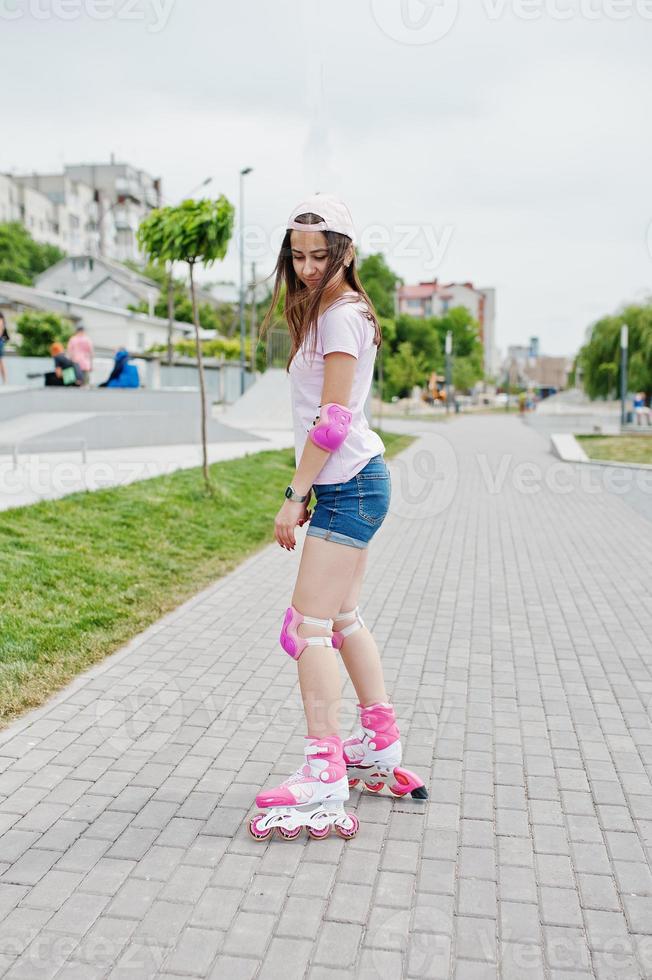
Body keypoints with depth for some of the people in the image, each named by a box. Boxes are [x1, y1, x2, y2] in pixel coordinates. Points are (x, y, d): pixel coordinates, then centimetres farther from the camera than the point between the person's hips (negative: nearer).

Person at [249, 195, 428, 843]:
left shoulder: (341, 315, -11)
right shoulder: (327, 311, 19)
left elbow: (333, 418, -18)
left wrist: (293, 496, -16)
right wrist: (308, 489, 16)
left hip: (349, 485, -10)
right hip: (350, 483, 10)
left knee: (309, 627, -10)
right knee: (343, 619, 16)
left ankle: (324, 780, -5)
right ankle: (382, 748, 28)